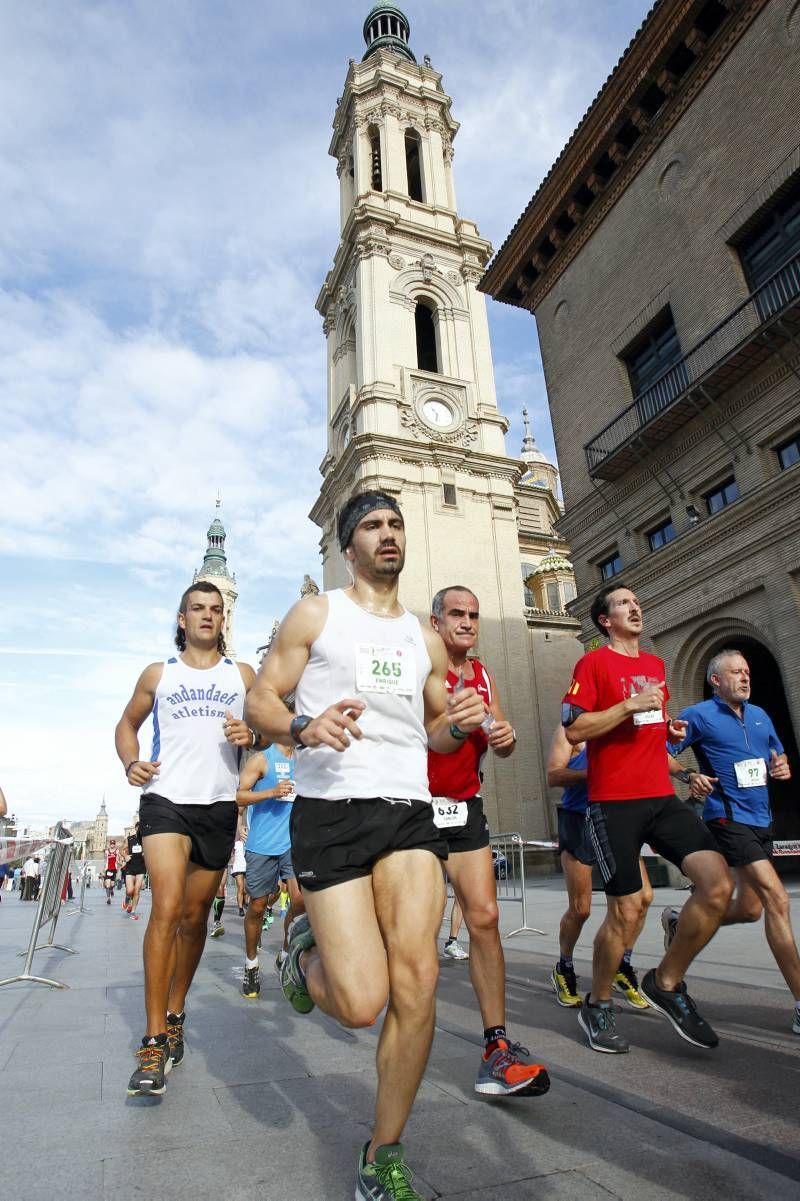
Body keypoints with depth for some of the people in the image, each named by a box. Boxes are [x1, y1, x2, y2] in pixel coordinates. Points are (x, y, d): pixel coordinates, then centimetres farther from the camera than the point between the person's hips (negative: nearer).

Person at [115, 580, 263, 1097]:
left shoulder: (243, 676, 10)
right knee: (167, 908, -16)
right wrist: (131, 763, -2)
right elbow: (127, 724, 17)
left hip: (219, 806, 2)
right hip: (166, 801, -2)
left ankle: (175, 1016, 30)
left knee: (195, 916, 11)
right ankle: (154, 1043, -7)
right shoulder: (158, 675, 9)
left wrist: (251, 735, -10)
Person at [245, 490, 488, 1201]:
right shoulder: (315, 616, 6)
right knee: (362, 1002, -9)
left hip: (410, 812, 4)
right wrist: (305, 728, -20)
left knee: (417, 983, -7)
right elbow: (260, 702, 2)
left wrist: (458, 723, 0)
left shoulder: (425, 640, 18)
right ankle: (306, 952, 27)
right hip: (330, 813, -4)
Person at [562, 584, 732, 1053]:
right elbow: (574, 729, -11)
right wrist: (630, 705, -17)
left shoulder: (655, 664, 18)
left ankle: (667, 982, 13)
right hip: (615, 802, -6)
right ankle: (598, 1006, 24)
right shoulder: (594, 662, -3)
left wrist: (670, 729, 10)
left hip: (662, 797, 6)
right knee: (626, 912, -2)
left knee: (718, 883, -10)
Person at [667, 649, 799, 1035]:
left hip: (761, 820, 8)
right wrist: (690, 777, -24)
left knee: (749, 909, 14)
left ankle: (681, 921, 38)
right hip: (728, 818, -8)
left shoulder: (760, 716, 13)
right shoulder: (699, 716, -7)